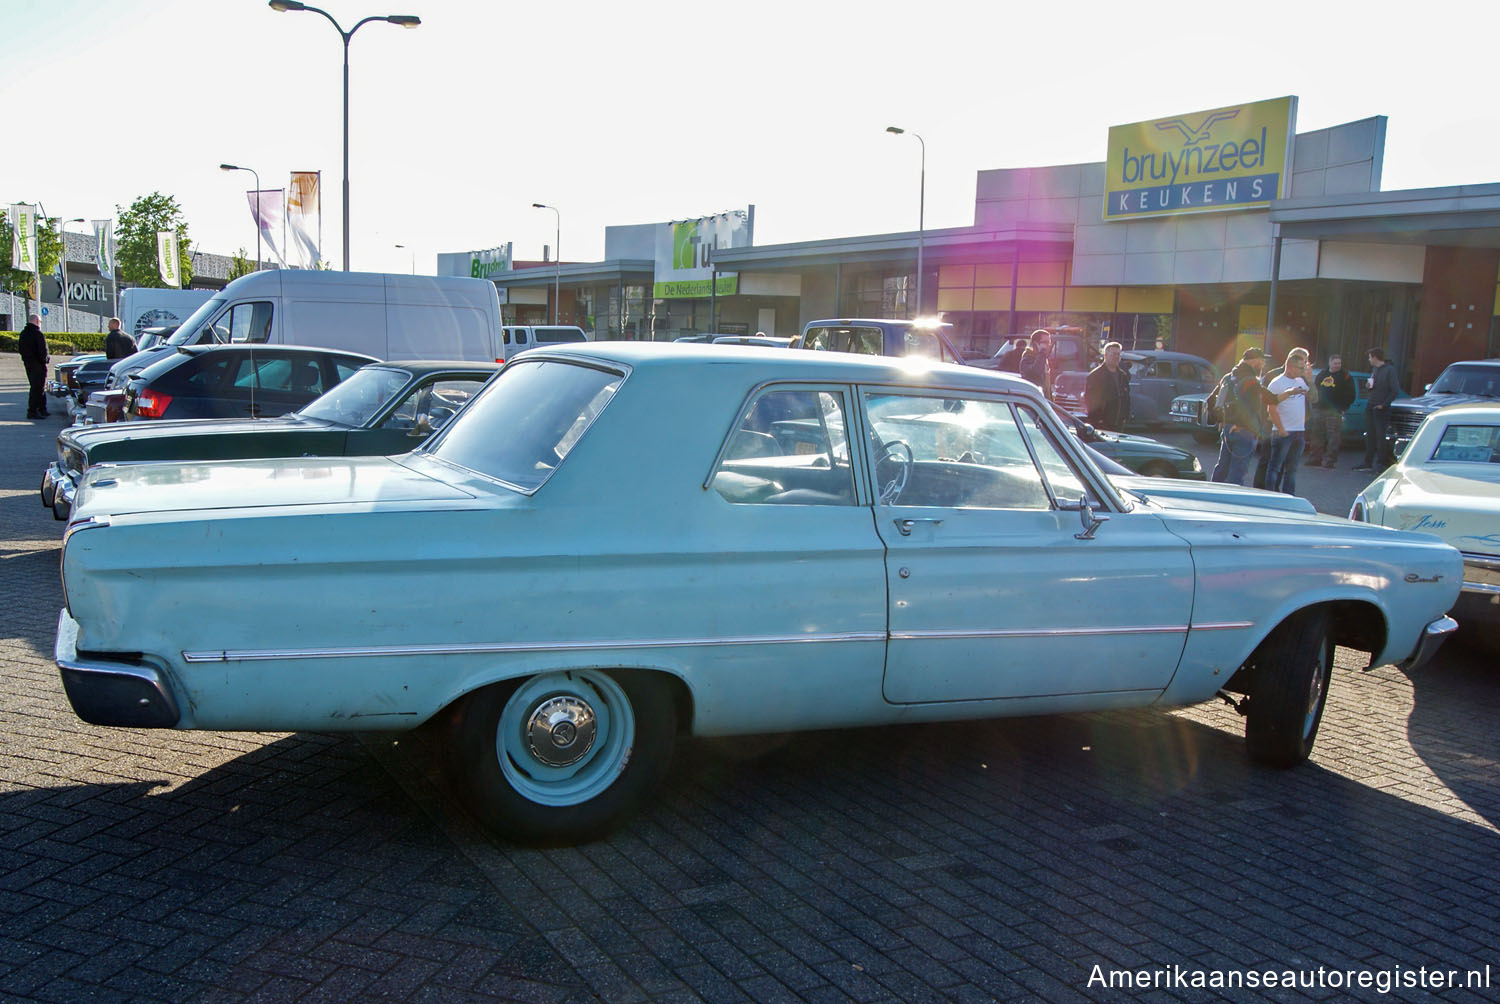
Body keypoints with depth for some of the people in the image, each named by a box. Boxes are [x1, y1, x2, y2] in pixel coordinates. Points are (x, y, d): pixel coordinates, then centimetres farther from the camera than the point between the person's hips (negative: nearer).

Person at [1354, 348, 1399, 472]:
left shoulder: (1390, 370, -10)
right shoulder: (1374, 369, 14)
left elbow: (1395, 390, -13)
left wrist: (1384, 404, -15)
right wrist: (1369, 386, 3)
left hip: (1381, 409, -8)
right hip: (1370, 406, 8)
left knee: (1381, 437, -5)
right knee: (1370, 436, 10)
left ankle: (1384, 463, 2)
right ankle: (1368, 463, 15)